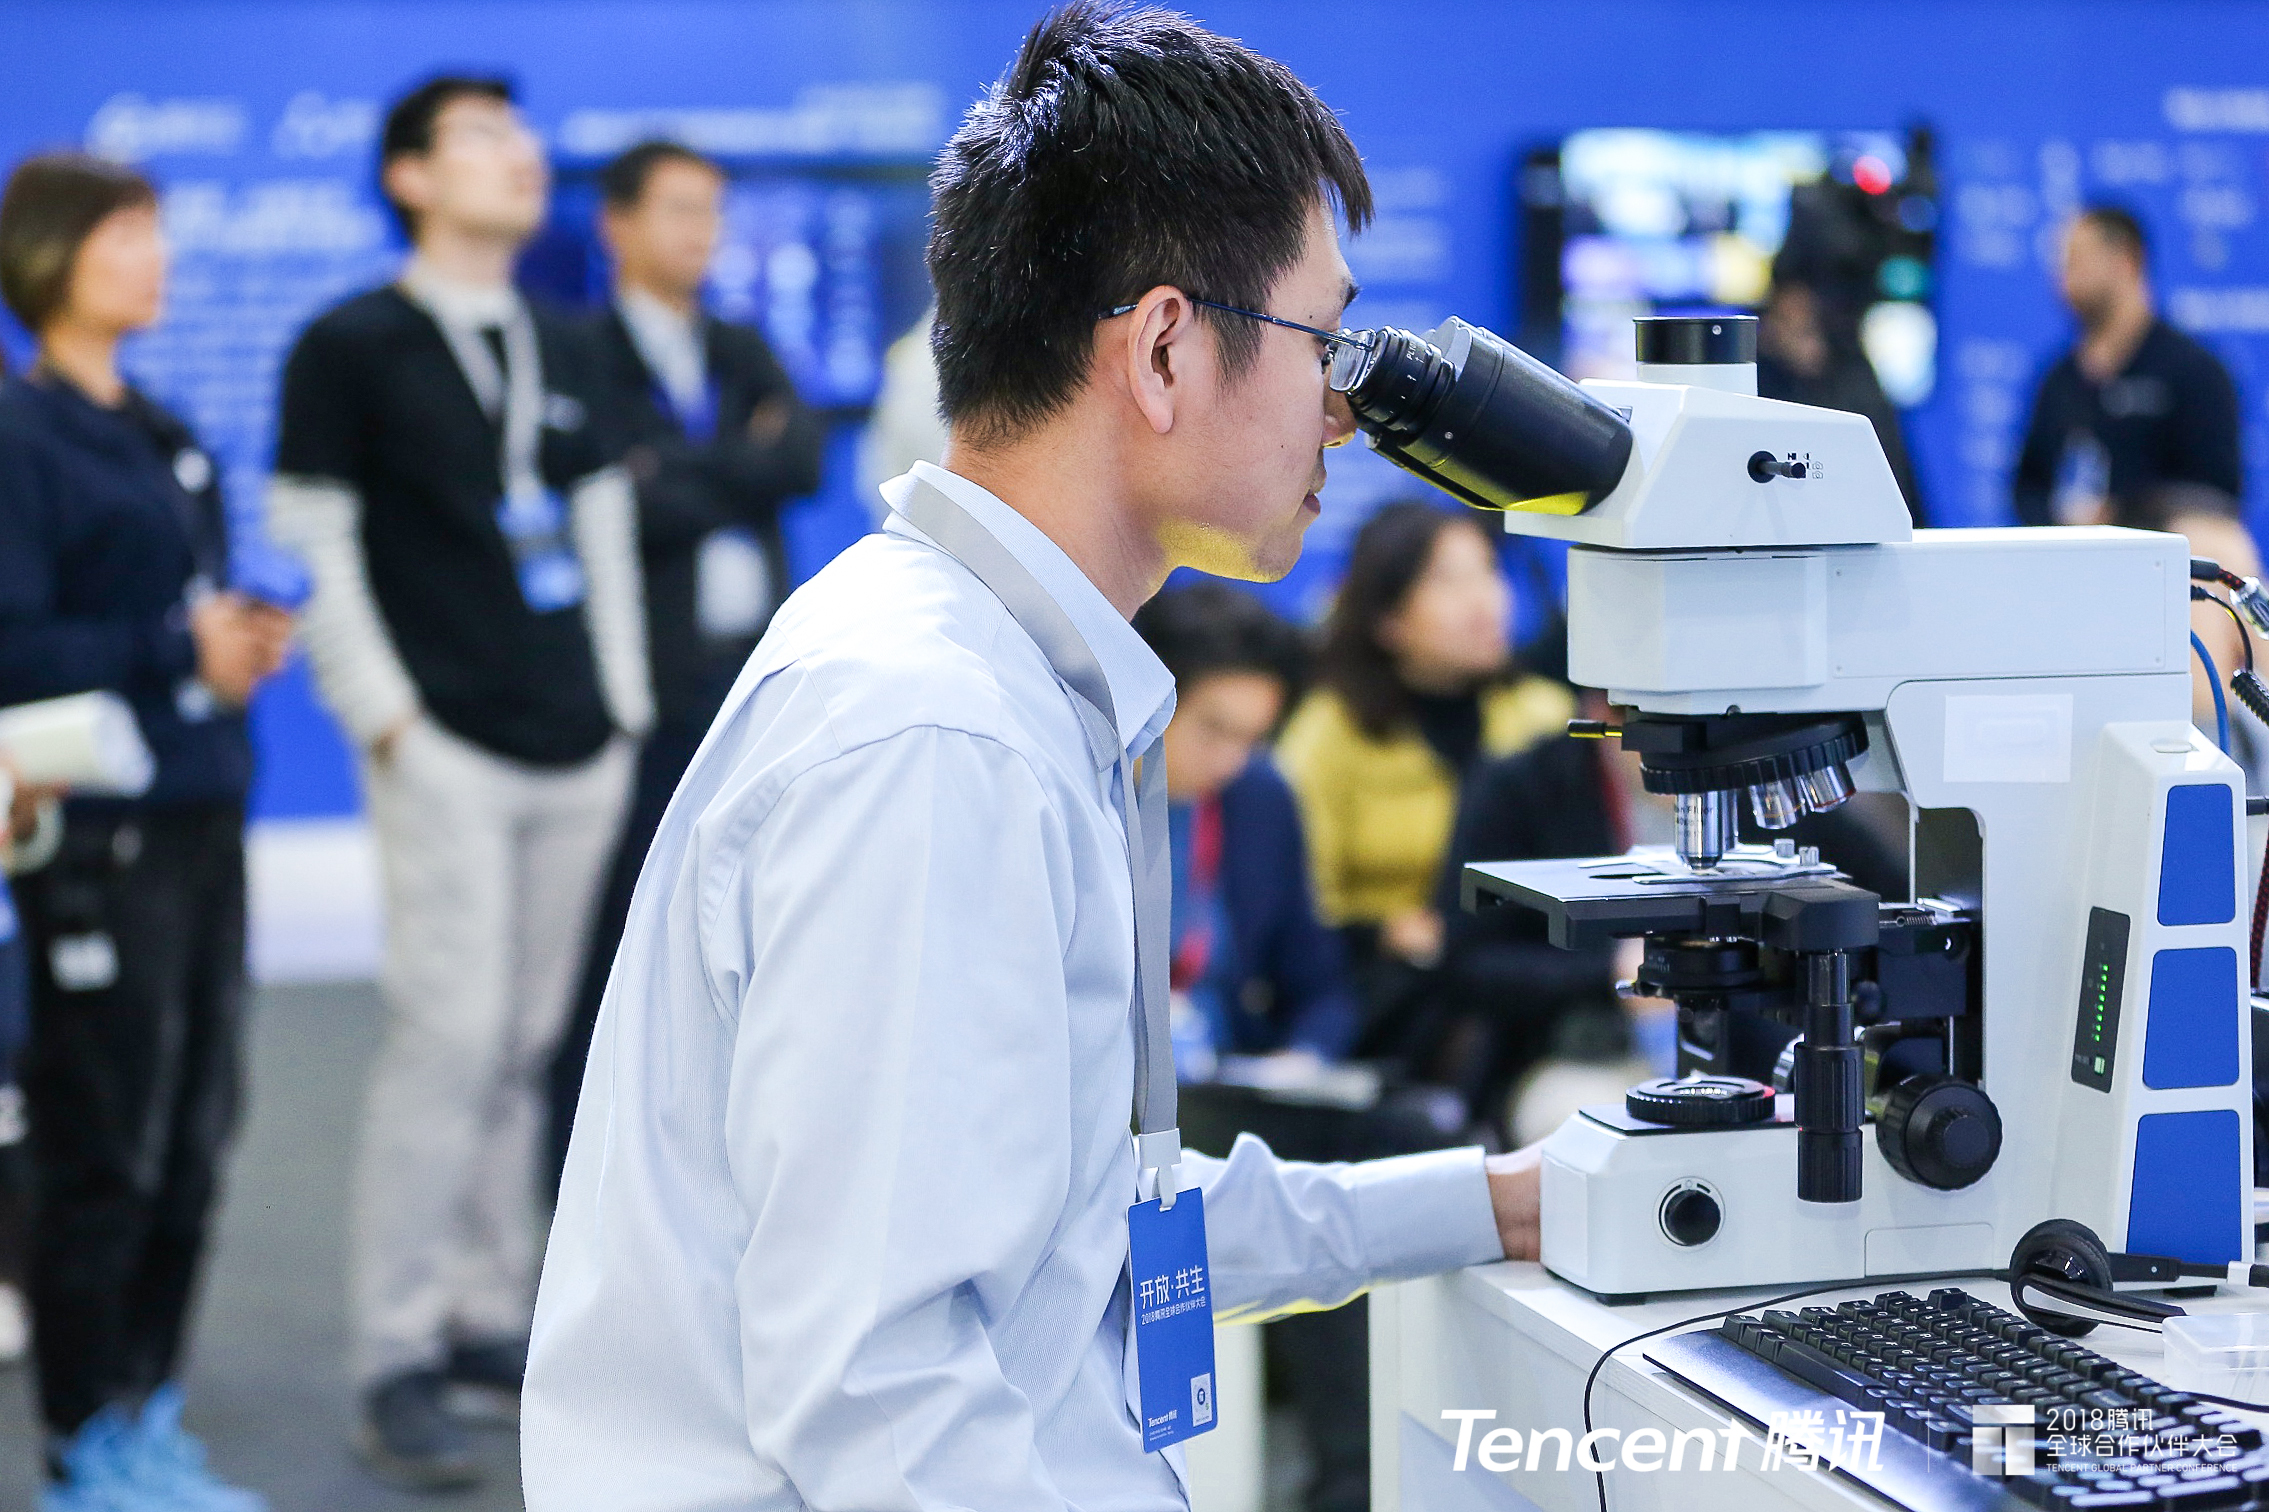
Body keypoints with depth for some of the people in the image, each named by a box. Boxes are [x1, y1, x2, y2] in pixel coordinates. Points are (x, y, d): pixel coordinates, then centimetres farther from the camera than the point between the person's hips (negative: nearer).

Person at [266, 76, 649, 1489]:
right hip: (447, 750, -6)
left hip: (579, 751, 6)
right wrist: (385, 714, -10)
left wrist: (622, 703, 13)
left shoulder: (563, 352, 17)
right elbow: (314, 545, -4)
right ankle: (399, 1359, -4)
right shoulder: (351, 348, -1)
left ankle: (492, 1317, 16)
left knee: (527, 1044, 7)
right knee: (451, 1031, -11)